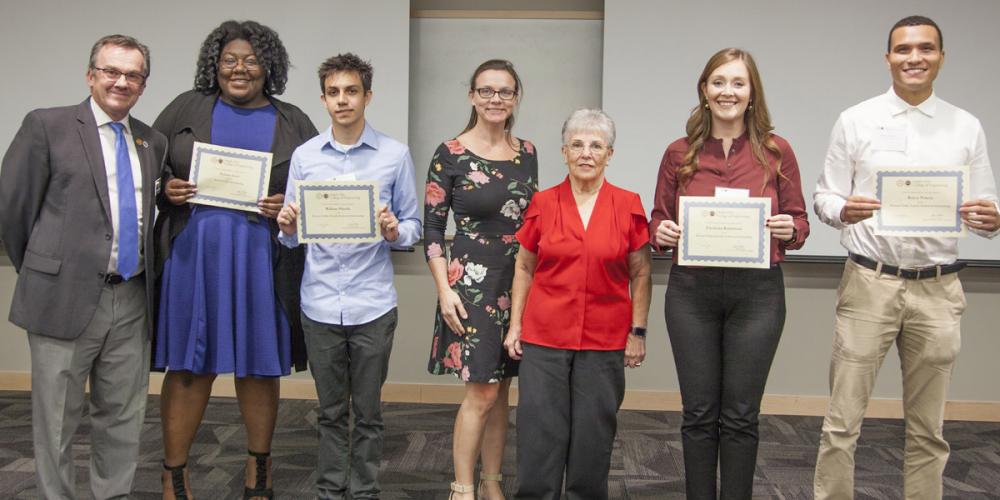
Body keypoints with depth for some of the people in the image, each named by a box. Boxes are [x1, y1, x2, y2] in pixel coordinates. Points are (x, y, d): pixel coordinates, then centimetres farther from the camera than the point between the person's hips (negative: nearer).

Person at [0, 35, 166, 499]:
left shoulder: (153, 142, 10)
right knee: (56, 420, 6)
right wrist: (40, 273, 6)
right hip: (66, 298, -4)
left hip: (132, 300, 4)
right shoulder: (47, 125, -3)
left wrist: (142, 275, 10)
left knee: (123, 417, 12)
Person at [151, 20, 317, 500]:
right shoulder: (188, 107, 7)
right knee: (188, 366, 3)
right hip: (193, 256, 0)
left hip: (261, 262, 0)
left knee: (258, 366, 8)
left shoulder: (292, 122, 7)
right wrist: (166, 189, -8)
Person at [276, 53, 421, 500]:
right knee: (331, 411, 13)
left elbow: (412, 225, 4)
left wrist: (395, 232, -17)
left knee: (368, 412, 8)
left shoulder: (395, 154, 1)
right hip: (320, 303, 2)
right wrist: (288, 227, -13)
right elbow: (292, 235, 9)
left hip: (372, 304, -1)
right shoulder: (304, 156, 6)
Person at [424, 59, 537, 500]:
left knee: (500, 388, 11)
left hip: (519, 282, 5)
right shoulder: (450, 154, -6)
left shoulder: (526, 152, 9)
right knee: (481, 392, -6)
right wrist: (445, 290, -13)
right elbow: (432, 228, -6)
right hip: (472, 282, -5)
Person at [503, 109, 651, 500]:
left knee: (593, 434, 8)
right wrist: (515, 325, 6)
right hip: (544, 336, 0)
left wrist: (638, 332, 1)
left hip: (604, 340, 0)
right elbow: (524, 267, 9)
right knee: (540, 431, 3)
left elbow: (641, 274, 4)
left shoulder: (628, 206, -1)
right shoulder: (543, 203, 2)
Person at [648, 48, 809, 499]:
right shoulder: (679, 154, 4)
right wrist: (662, 234, -12)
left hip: (757, 293, -1)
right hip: (692, 292, 1)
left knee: (740, 415, 6)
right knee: (699, 413, 7)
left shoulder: (777, 152, 2)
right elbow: (658, 221, 10)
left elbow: (799, 221, 7)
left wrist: (790, 230, -15)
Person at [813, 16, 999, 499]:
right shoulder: (855, 121, 2)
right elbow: (824, 197, 2)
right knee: (842, 421, 0)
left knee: (927, 429, 12)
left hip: (938, 289, 2)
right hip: (869, 282, -2)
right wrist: (843, 210, -21)